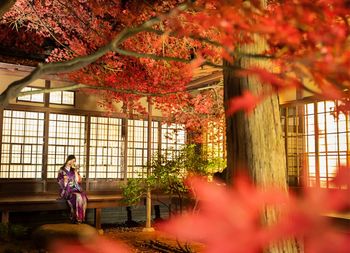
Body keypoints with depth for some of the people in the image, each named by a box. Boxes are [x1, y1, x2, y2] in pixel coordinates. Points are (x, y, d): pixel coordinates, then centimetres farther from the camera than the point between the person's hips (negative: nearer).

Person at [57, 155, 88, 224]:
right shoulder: (62, 170, 3)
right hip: (66, 190, -4)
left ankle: (81, 218, -27)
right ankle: (77, 218, -26)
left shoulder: (75, 170, 14)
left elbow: (78, 181, 6)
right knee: (78, 197, -33)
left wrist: (75, 171, 0)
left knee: (83, 197, -30)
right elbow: (60, 182, 0)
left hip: (75, 189, 4)